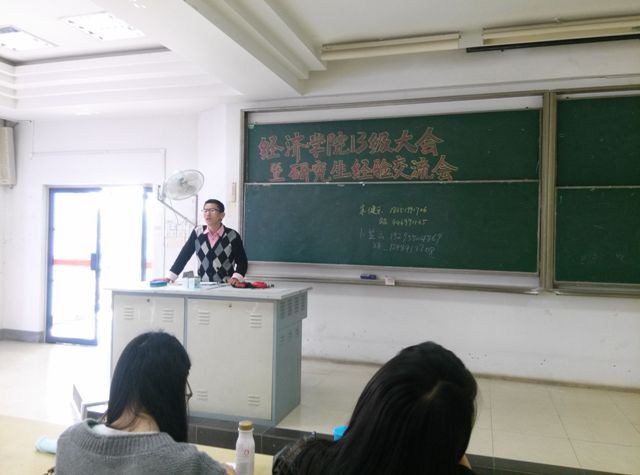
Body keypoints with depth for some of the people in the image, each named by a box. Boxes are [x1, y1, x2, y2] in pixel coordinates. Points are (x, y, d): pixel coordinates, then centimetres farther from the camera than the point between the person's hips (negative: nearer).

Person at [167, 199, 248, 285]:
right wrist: (170, 277, -2)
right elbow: (184, 255, 7)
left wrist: (236, 278, -18)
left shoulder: (232, 235, -1)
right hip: (202, 285, 3)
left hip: (225, 286, -2)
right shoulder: (197, 232, 7)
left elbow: (242, 261, 0)